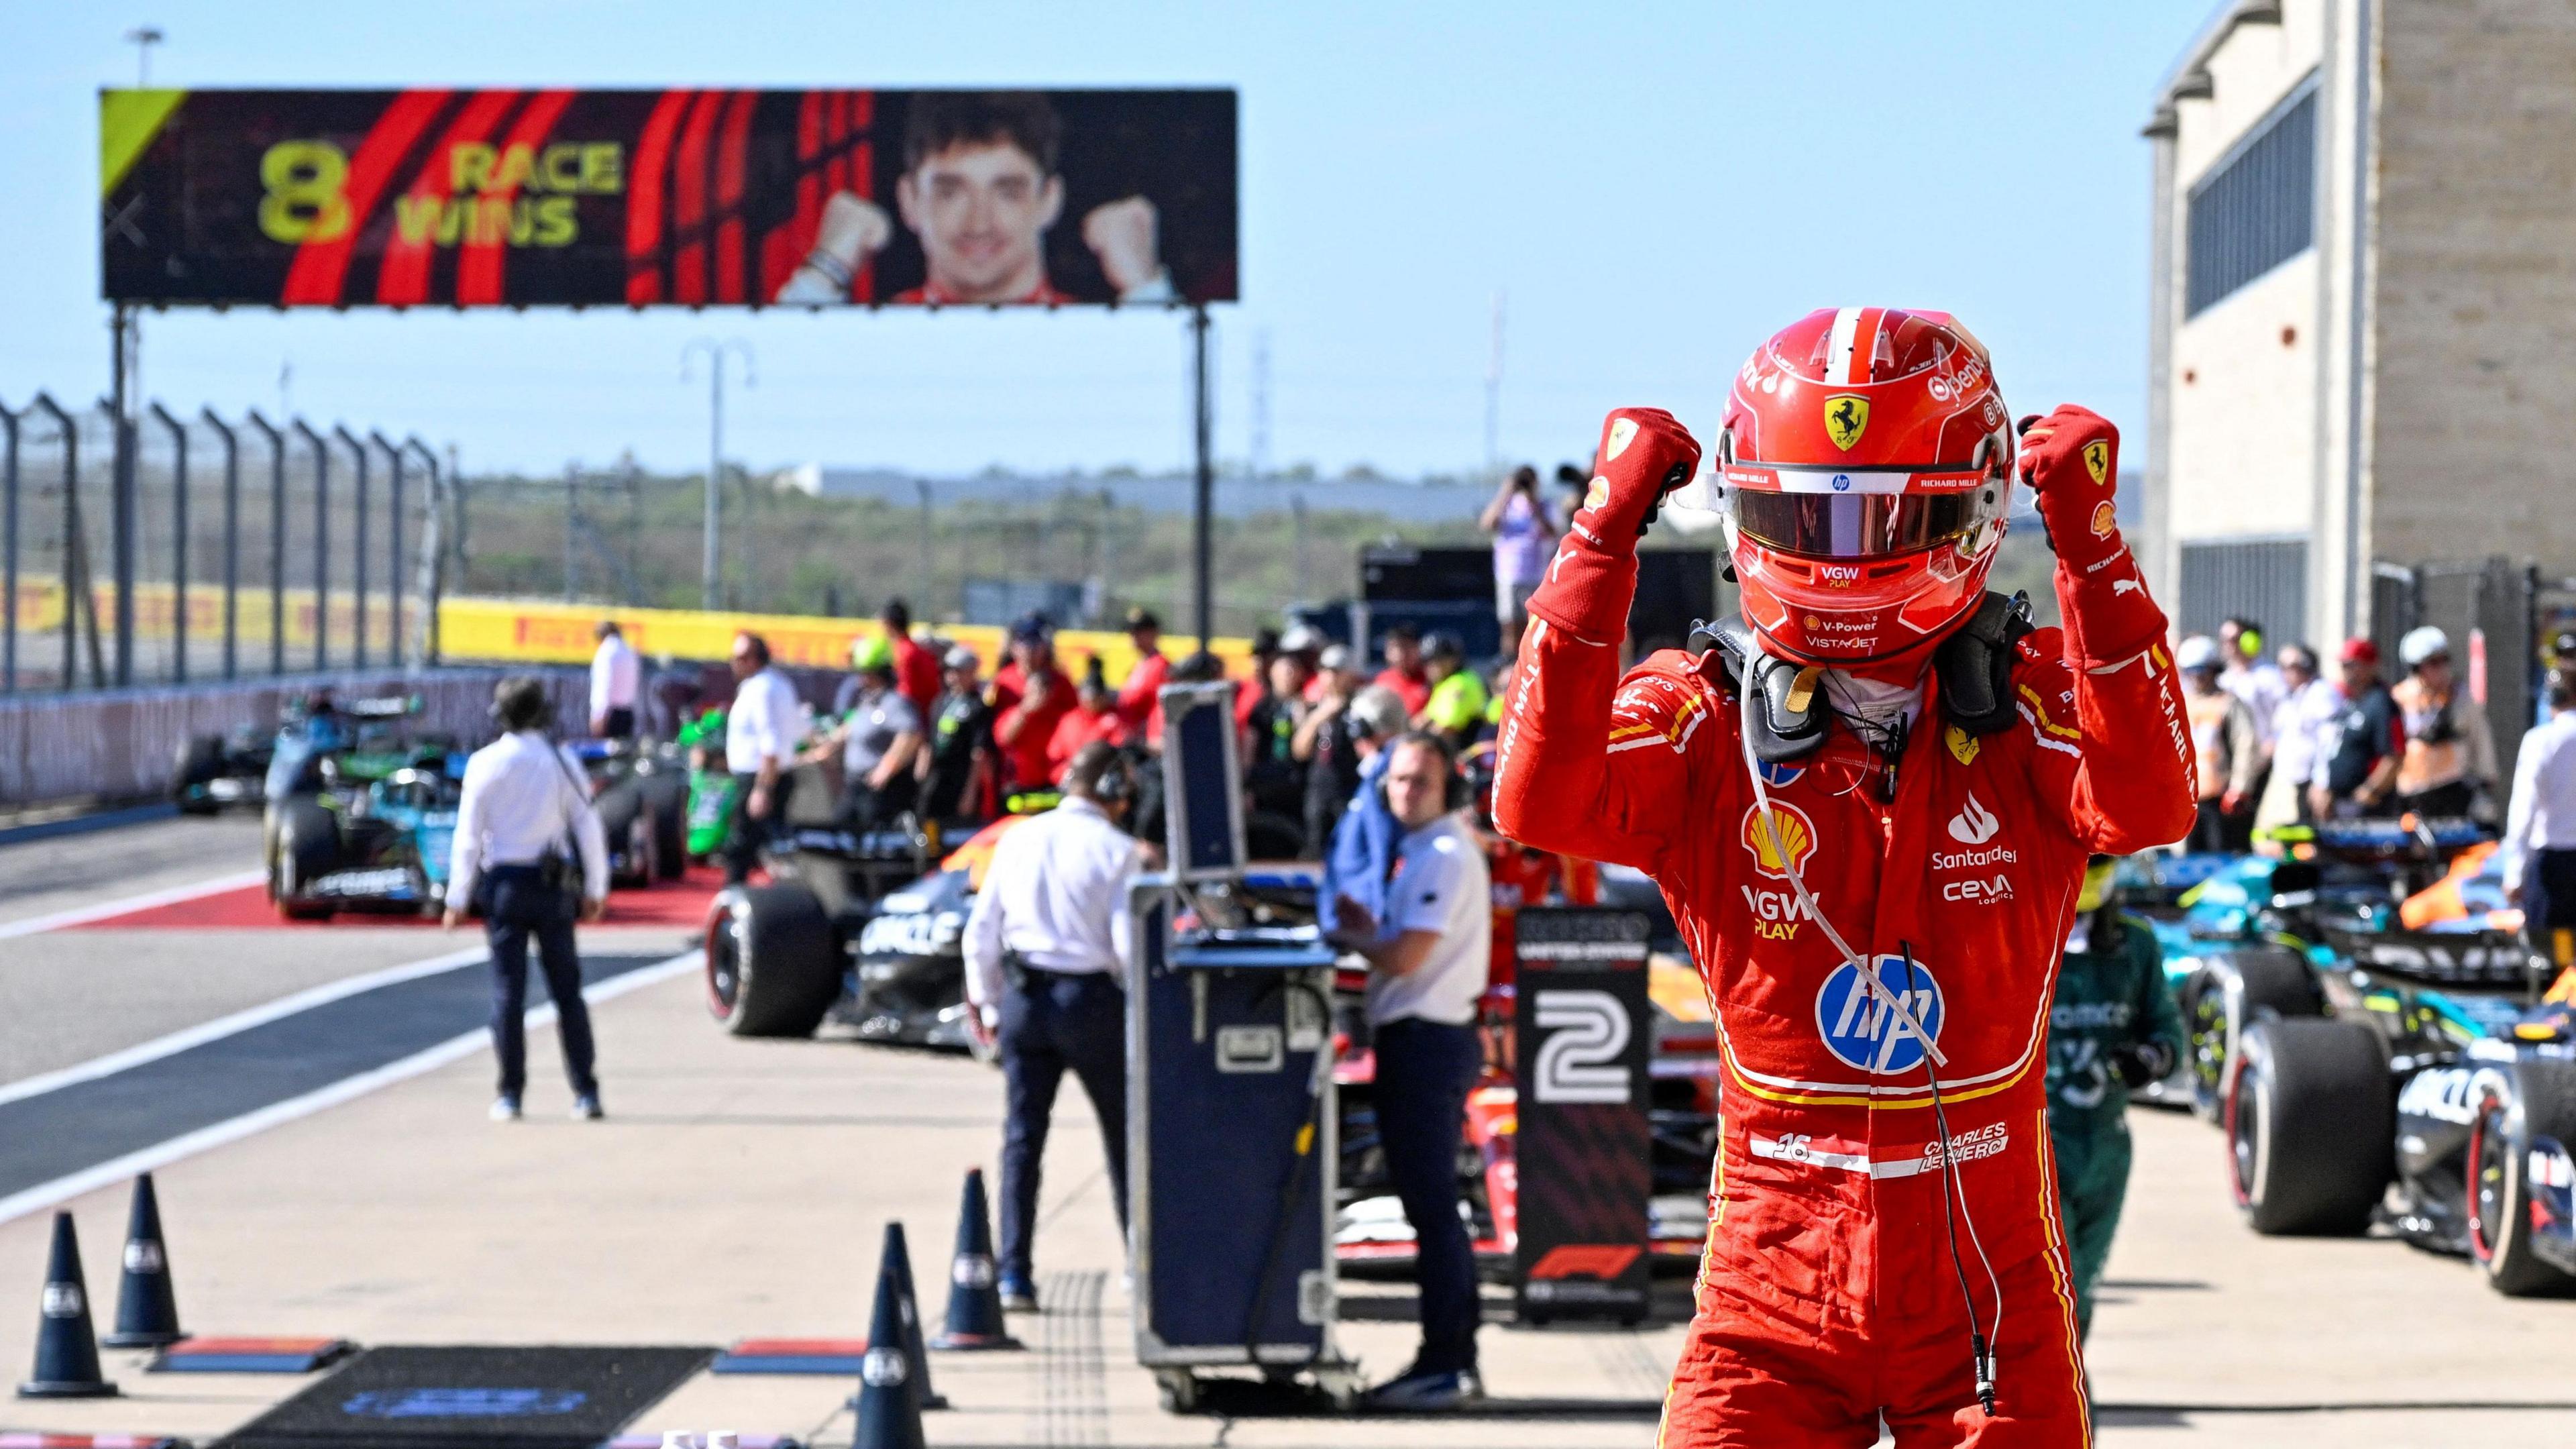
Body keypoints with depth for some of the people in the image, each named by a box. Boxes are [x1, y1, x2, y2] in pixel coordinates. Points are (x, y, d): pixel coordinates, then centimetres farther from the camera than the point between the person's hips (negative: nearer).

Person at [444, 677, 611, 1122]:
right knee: (567, 991, 6)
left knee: (508, 990, 2)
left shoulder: (485, 763, -4)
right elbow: (588, 828, 0)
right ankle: (586, 1093, 3)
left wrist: (458, 898, 1)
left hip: (504, 884, -1)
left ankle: (510, 1095, 0)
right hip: (553, 885, 1)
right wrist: (595, 889, 9)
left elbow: (468, 833, -4)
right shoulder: (563, 761, -1)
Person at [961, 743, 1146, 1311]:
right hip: (1092, 998, -3)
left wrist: (986, 1002, 17)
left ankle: (1014, 1274, -1)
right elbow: (1129, 943, -12)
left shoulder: (1018, 839, 5)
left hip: (1023, 994, 3)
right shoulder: (1118, 850, -8)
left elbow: (982, 932, 8)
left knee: (1022, 1134, 5)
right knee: (1123, 1133, 12)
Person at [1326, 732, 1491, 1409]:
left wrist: (1347, 938, -3)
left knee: (1432, 1206, -9)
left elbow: (1405, 958, -19)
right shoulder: (1423, 853, 19)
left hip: (1426, 1042, -11)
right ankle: (1450, 1359, 18)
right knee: (1430, 1206, 13)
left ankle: (1447, 1364, -8)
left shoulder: (1446, 857, -14)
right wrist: (1369, 928, 8)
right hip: (1421, 1041, 11)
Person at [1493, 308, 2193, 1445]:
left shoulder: (2025, 709, -1)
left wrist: (2091, 553, -26)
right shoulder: (1706, 720, -2)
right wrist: (1602, 541, -23)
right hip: (1775, 1268, 0)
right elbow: (1540, 805, -20)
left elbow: (2146, 807, -20)